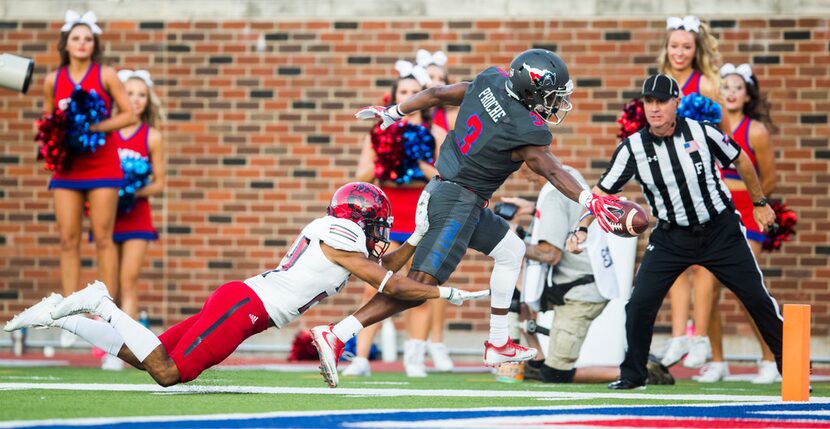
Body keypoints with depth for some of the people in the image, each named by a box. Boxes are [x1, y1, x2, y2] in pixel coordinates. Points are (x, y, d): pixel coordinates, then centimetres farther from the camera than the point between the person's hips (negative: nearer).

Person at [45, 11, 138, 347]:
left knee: (103, 238, -3)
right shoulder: (53, 81, 7)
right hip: (67, 167, 3)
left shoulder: (105, 76, -1)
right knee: (68, 240, -1)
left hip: (102, 166, -3)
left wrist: (96, 127, -15)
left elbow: (129, 115, -3)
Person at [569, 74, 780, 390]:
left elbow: (741, 161, 4)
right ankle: (632, 375, 9)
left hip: (721, 232, -1)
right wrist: (581, 229, -20)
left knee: (757, 298, 2)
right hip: (671, 239, 1)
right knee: (640, 302, -9)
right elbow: (602, 191, -6)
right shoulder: (633, 148, -11)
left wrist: (760, 204, 11)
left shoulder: (702, 133, -13)